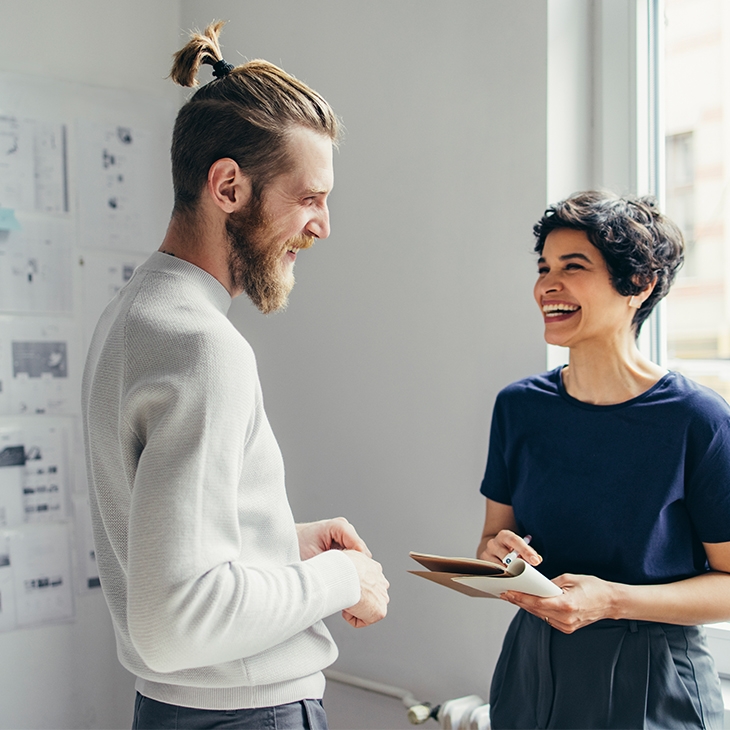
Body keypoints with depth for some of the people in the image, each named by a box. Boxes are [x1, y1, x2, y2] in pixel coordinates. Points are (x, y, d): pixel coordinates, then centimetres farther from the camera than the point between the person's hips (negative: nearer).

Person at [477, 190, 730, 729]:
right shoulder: (519, 406, -1)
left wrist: (612, 600, -25)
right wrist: (495, 554, -15)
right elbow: (495, 533, 8)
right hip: (533, 668, 4)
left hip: (652, 684, -4)